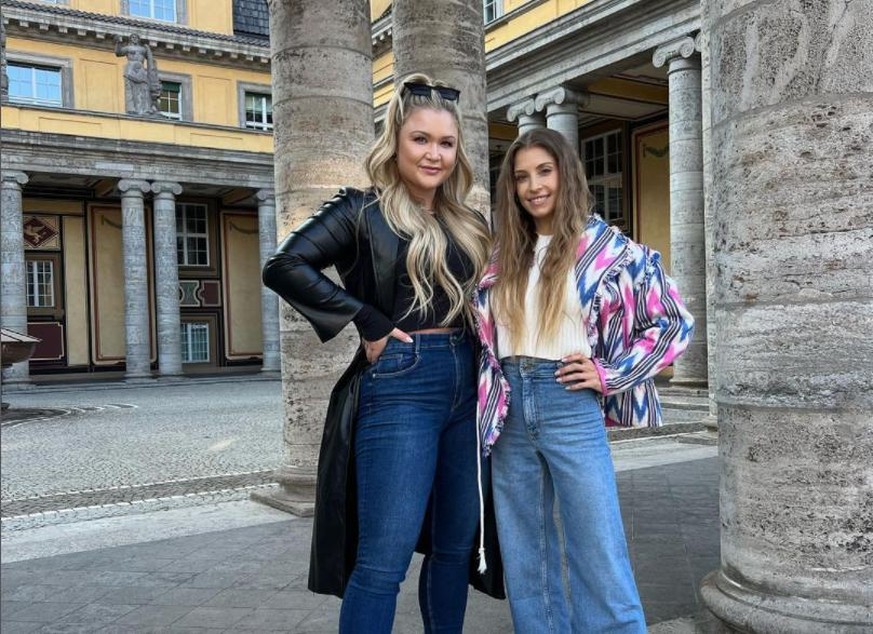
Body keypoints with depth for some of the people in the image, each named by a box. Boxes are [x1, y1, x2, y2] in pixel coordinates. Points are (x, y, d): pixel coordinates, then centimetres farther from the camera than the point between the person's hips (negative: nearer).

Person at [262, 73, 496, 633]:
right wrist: (369, 323, -14)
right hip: (400, 386, -6)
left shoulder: (468, 225, 13)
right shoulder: (363, 211, -3)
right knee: (384, 558, -5)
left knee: (455, 546, 14)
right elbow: (284, 267, -15)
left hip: (466, 386, 6)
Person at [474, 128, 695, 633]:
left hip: (570, 405, -5)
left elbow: (675, 322, -2)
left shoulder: (607, 248, -3)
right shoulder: (505, 255, 10)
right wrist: (490, 395, 8)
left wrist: (608, 374, -7)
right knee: (525, 558, 13)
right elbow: (487, 333, 21)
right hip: (510, 408, 5)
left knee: (598, 559, 0)